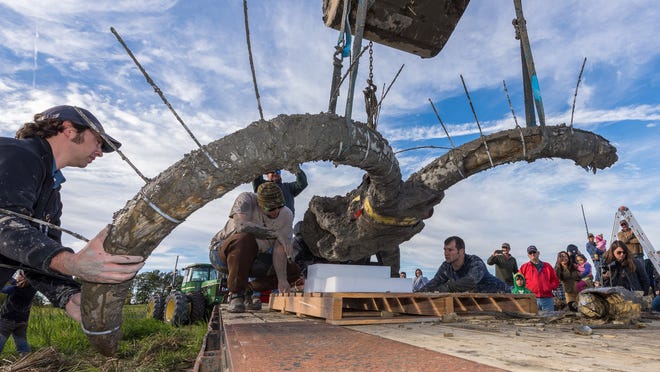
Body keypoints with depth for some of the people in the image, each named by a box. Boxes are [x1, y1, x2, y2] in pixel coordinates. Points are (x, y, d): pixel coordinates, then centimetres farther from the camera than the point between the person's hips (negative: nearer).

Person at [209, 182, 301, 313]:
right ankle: (236, 294, -21)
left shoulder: (286, 215, -12)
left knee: (293, 271, -8)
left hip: (252, 260, 5)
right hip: (222, 253, -4)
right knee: (245, 238, -37)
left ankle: (248, 290, 3)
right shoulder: (246, 199, -22)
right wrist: (276, 234, -36)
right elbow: (241, 225, -40)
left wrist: (282, 279, -28)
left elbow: (279, 250, -16)